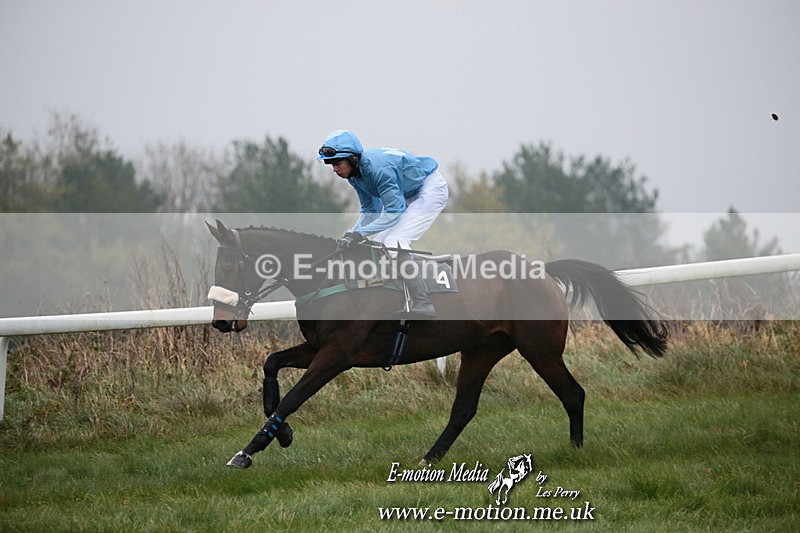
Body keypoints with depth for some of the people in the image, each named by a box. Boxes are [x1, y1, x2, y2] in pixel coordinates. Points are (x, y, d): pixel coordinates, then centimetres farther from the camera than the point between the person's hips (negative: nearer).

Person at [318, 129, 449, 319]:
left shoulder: (377, 166, -33)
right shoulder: (354, 173, -4)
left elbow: (394, 211, -32)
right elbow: (370, 209, 7)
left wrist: (360, 233, -36)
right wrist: (351, 234, -9)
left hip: (431, 189, -10)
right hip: (410, 196, 10)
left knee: (394, 243, -23)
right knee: (377, 243, 4)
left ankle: (422, 305, -28)